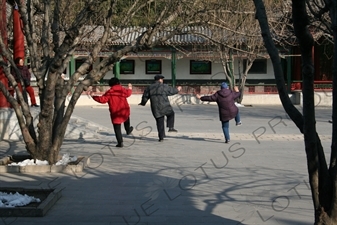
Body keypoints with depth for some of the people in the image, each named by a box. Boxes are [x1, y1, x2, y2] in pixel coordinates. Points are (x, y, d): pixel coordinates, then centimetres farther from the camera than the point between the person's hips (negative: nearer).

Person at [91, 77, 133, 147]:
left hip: (115, 114, -3)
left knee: (117, 128, 4)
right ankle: (128, 130, 50)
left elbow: (102, 99, -12)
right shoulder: (123, 90, 3)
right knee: (127, 118, 39)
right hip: (125, 112, 3)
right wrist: (130, 88, 45)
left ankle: (120, 142, 1)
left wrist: (94, 96, -1)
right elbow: (128, 93, 24)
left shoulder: (109, 93, -7)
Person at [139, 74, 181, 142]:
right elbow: (172, 91, 11)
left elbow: (145, 97, 10)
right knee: (171, 114, 25)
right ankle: (171, 127, 13)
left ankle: (161, 137, 9)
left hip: (155, 109, 3)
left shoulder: (149, 87, 7)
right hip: (165, 107, -3)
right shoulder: (164, 86, -3)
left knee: (159, 122, 9)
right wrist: (177, 89, 31)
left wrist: (143, 103, 29)